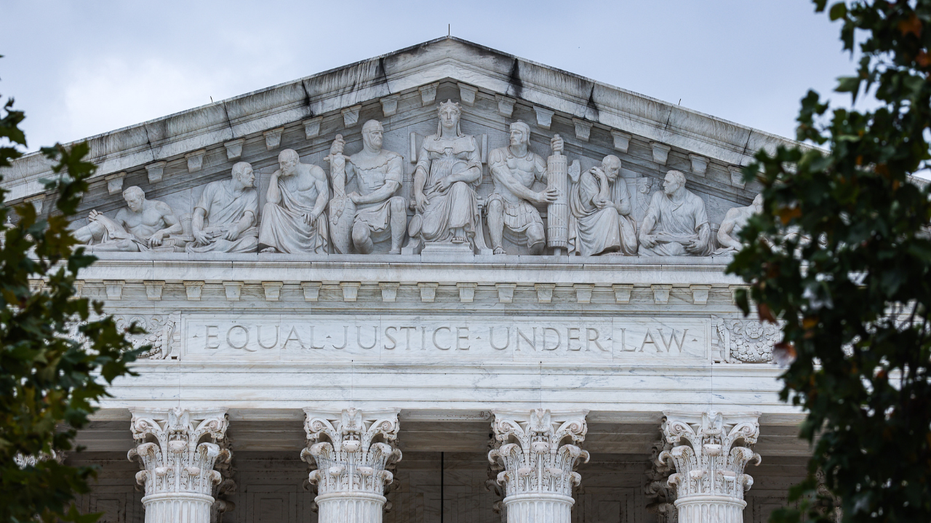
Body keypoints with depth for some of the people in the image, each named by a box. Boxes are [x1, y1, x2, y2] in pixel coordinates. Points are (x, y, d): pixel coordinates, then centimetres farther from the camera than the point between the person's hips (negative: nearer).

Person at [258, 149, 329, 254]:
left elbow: (324, 194, -6)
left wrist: (314, 213, -22)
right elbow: (272, 201, -1)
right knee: (269, 207, -23)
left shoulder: (314, 171, 5)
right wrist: (274, 177, 3)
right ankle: (271, 246, -37)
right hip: (289, 219, 3)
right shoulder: (281, 179, 13)